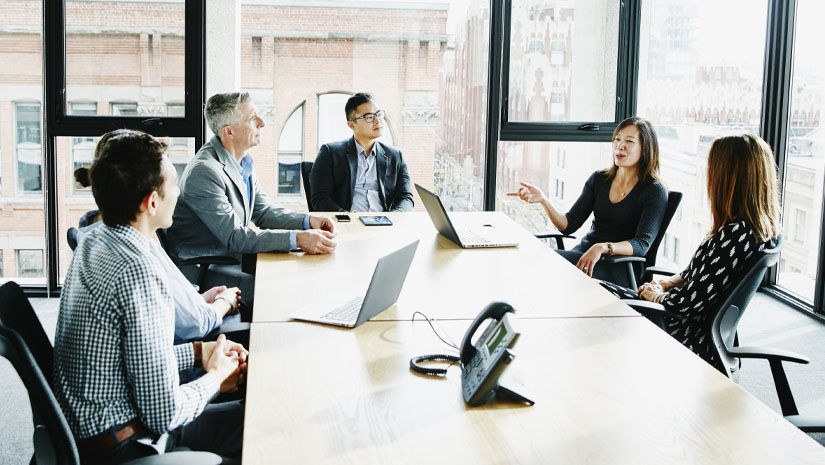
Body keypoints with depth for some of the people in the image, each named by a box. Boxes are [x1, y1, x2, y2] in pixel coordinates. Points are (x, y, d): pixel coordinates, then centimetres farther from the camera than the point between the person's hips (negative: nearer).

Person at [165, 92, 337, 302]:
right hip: (201, 272, -9)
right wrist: (297, 239, -30)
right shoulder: (203, 172, -22)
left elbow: (263, 211, 13)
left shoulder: (243, 162, 7)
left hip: (235, 258, 9)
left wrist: (307, 221, -5)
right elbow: (234, 237, -26)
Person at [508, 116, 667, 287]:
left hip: (620, 268, -5)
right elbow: (568, 225, 5)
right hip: (584, 252, 5)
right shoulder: (599, 180, 10)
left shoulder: (655, 191, -4)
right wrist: (543, 200, -12)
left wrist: (603, 247, -32)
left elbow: (642, 244, -15)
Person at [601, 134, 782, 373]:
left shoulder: (735, 234, -30)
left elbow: (692, 301, -24)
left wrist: (658, 296, -5)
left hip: (694, 340, -9)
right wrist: (670, 282, 7)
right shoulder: (764, 228, 0)